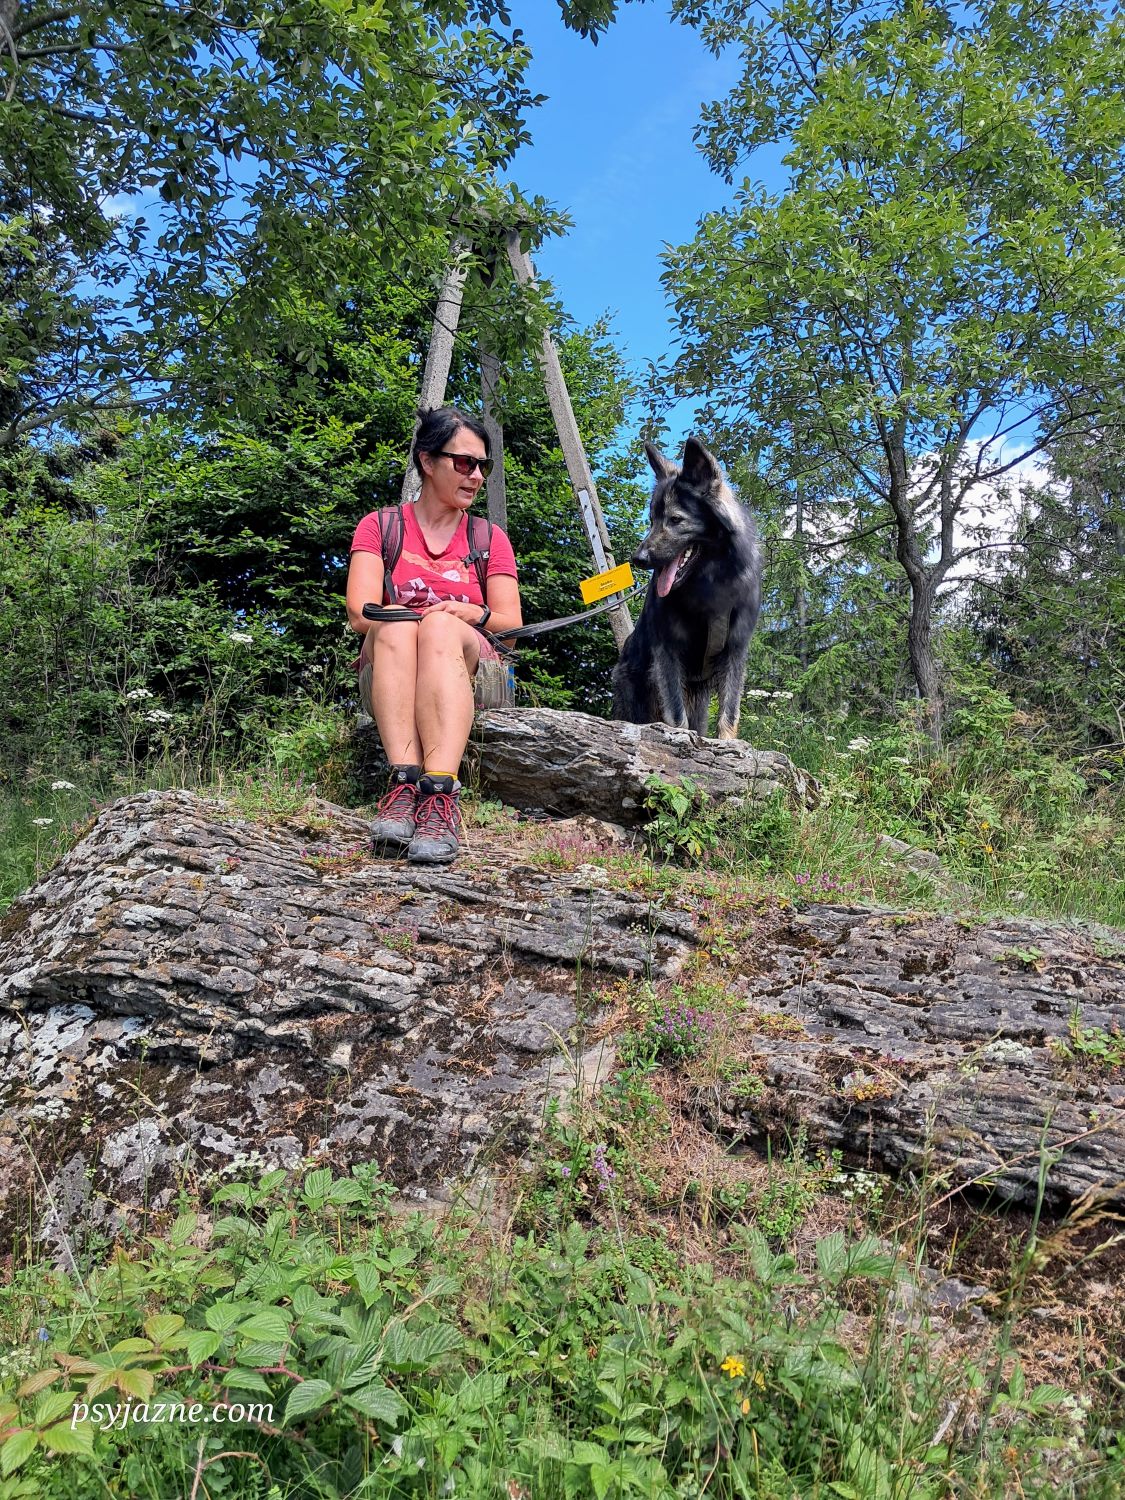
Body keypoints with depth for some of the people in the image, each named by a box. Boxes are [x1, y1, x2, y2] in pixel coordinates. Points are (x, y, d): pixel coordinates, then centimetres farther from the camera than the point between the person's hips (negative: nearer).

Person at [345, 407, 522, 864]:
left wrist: (473, 615, -16)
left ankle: (441, 793, -52)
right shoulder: (379, 527, 13)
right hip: (388, 678, 0)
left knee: (442, 629, -34)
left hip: (473, 676, 0)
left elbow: (511, 627, 5)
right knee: (395, 627, -34)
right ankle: (404, 777, -49)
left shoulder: (491, 539, 17)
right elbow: (360, 613, -3)